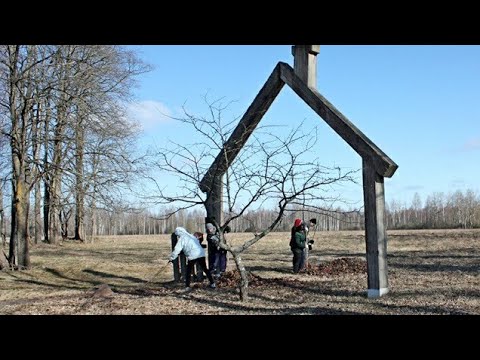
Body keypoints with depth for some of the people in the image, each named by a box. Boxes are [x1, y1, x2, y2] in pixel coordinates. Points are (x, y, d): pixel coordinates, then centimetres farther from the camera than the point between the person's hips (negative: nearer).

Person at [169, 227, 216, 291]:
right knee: (205, 269, 15)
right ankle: (212, 283, 16)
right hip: (201, 254, 6)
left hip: (192, 256, -6)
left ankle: (187, 286, 4)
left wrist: (172, 257, 6)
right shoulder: (191, 236, 21)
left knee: (189, 271, 8)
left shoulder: (182, 239, 2)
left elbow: (177, 249, -1)